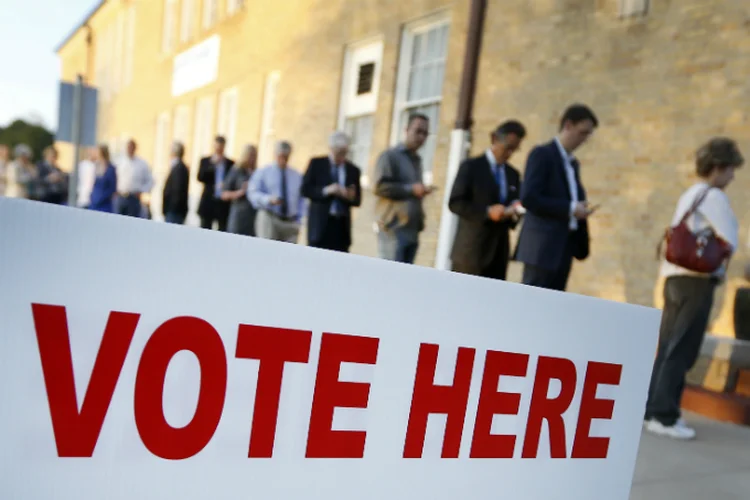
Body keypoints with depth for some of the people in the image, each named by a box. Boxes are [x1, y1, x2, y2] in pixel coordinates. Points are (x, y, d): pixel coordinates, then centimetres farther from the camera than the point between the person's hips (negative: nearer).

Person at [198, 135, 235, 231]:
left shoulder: (231, 163, 4)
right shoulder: (205, 161, 8)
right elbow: (200, 178, -5)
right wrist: (212, 165, -12)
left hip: (224, 203, -1)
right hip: (208, 202, 1)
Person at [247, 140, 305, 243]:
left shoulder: (297, 176, 15)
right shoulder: (263, 173, 6)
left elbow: (301, 200, 15)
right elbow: (253, 193, -2)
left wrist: (298, 220, 4)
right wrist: (269, 199, -20)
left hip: (291, 222, 2)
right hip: (269, 219, -2)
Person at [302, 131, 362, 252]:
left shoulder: (353, 170, 10)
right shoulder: (316, 163, 4)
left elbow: (357, 200, 10)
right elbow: (305, 189, -2)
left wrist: (350, 197, -13)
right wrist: (326, 190, -16)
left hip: (342, 225, 2)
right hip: (320, 223, -2)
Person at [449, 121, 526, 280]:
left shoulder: (513, 174, 15)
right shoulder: (471, 166, -3)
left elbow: (515, 205, 19)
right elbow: (455, 203, -11)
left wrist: (515, 212, -6)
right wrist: (487, 212, -21)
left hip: (499, 251, 6)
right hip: (470, 250, -5)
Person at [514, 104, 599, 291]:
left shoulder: (573, 163, 21)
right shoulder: (542, 155, -5)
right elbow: (529, 198, -16)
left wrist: (580, 207, 4)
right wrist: (570, 209, -16)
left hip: (564, 247, 8)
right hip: (542, 247, -8)